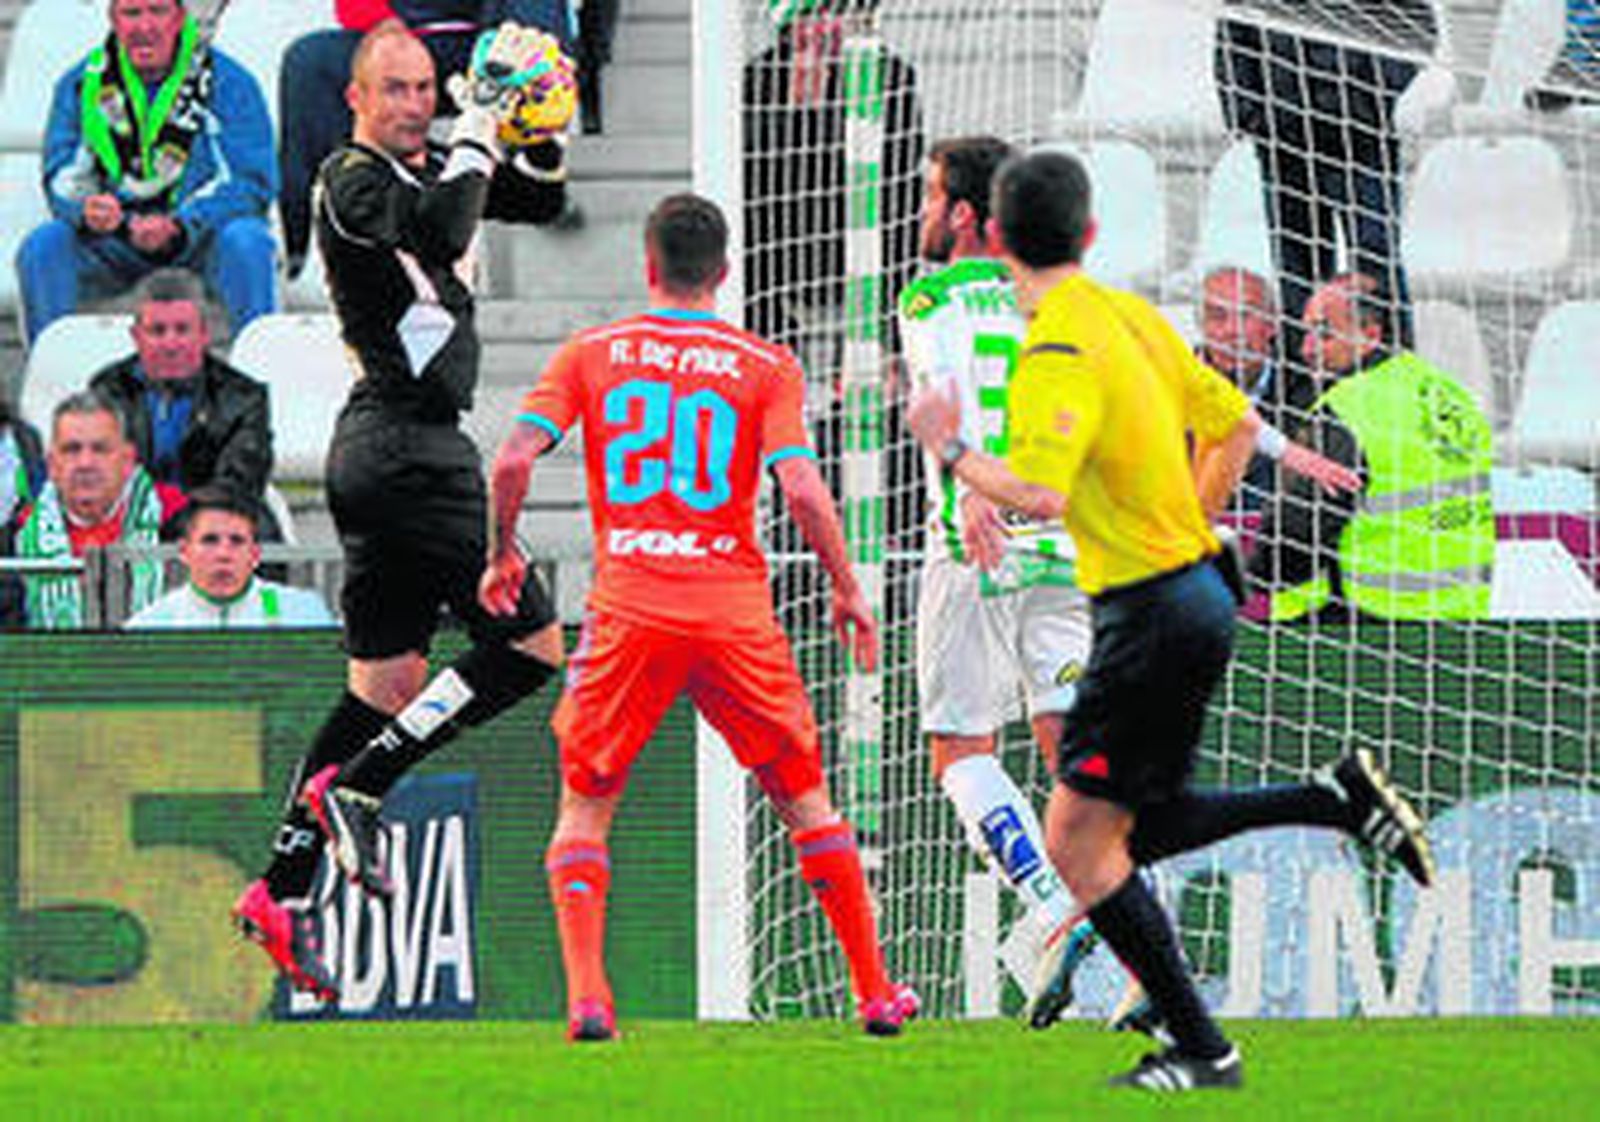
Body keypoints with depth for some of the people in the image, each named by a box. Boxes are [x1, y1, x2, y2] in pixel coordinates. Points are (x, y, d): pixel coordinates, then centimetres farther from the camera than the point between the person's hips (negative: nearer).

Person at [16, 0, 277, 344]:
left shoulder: (229, 83, -6)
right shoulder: (81, 84, 2)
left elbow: (252, 182, -11)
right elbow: (62, 178, 0)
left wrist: (178, 227, -28)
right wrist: (87, 211, -26)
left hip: (199, 241, -2)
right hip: (114, 245, 2)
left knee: (246, 242, -34)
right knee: (42, 247, -24)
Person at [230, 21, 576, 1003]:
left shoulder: (429, 171, 16)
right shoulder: (351, 183, -11)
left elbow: (542, 199, 21)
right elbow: (443, 232, -30)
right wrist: (483, 119, -22)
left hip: (385, 453, 10)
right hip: (406, 447, -10)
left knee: (387, 683, 9)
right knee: (530, 644, -9)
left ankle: (284, 890, 7)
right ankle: (353, 789, -7)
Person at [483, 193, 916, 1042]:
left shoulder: (588, 355, 5)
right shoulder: (765, 367, 2)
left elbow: (512, 462, -3)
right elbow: (803, 492, -7)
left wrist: (502, 555, 13)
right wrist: (847, 591, 5)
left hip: (627, 612, 0)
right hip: (735, 612, 0)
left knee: (584, 806, 9)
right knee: (804, 801, 14)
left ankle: (585, 995, -9)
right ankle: (875, 994, 16)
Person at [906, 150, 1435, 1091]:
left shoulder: (1060, 351, -18)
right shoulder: (1131, 316, 9)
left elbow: (1039, 494, -28)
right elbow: (1237, 424, 17)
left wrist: (953, 450, -12)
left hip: (1151, 614, -9)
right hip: (1193, 585, 9)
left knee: (1078, 839, -3)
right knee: (1136, 828, 19)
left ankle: (1202, 1049, -1)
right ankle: (1342, 798, 10)